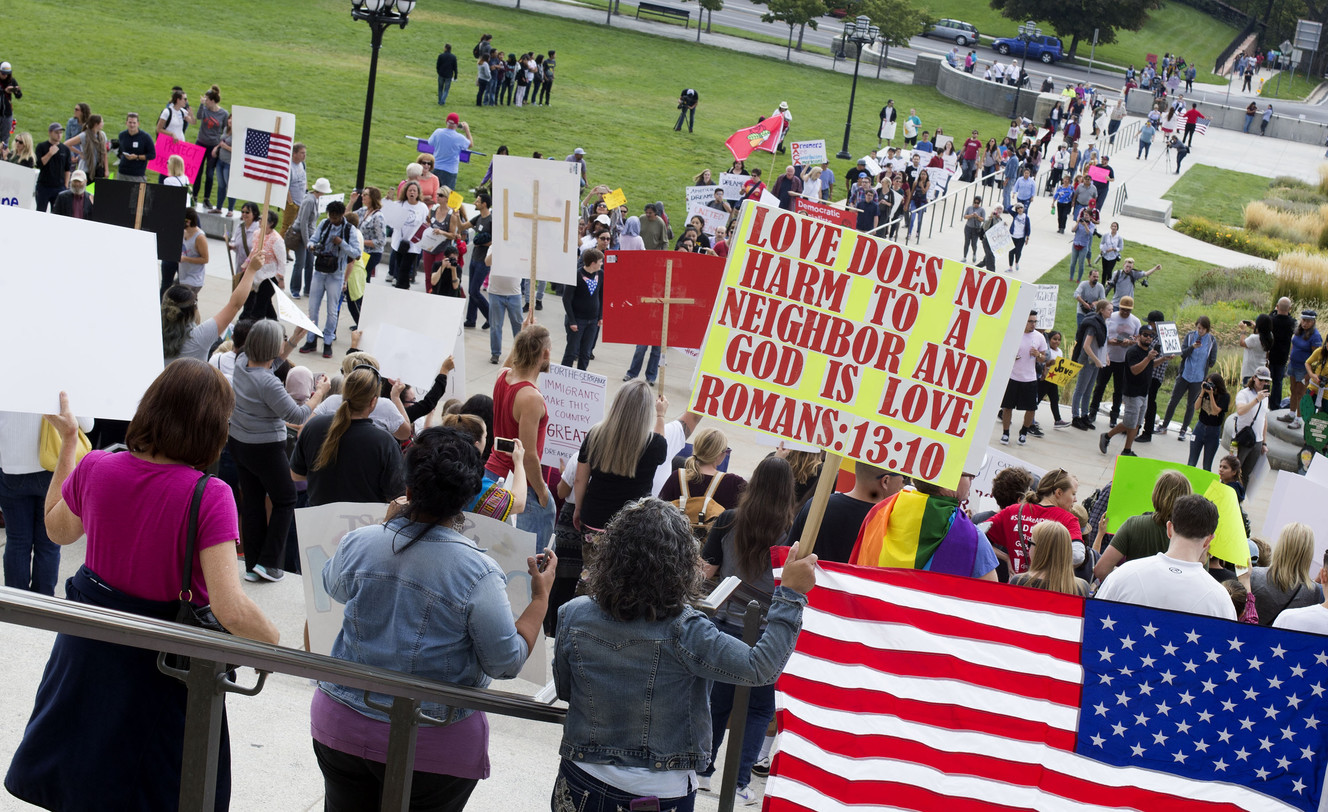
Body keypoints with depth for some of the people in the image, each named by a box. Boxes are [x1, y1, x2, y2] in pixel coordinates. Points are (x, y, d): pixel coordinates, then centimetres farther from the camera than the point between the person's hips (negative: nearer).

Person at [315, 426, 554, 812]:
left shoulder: (358, 544, -11)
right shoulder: (478, 574, -21)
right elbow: (506, 663, -14)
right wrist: (541, 598, -2)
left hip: (341, 724, 3)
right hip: (433, 747, -2)